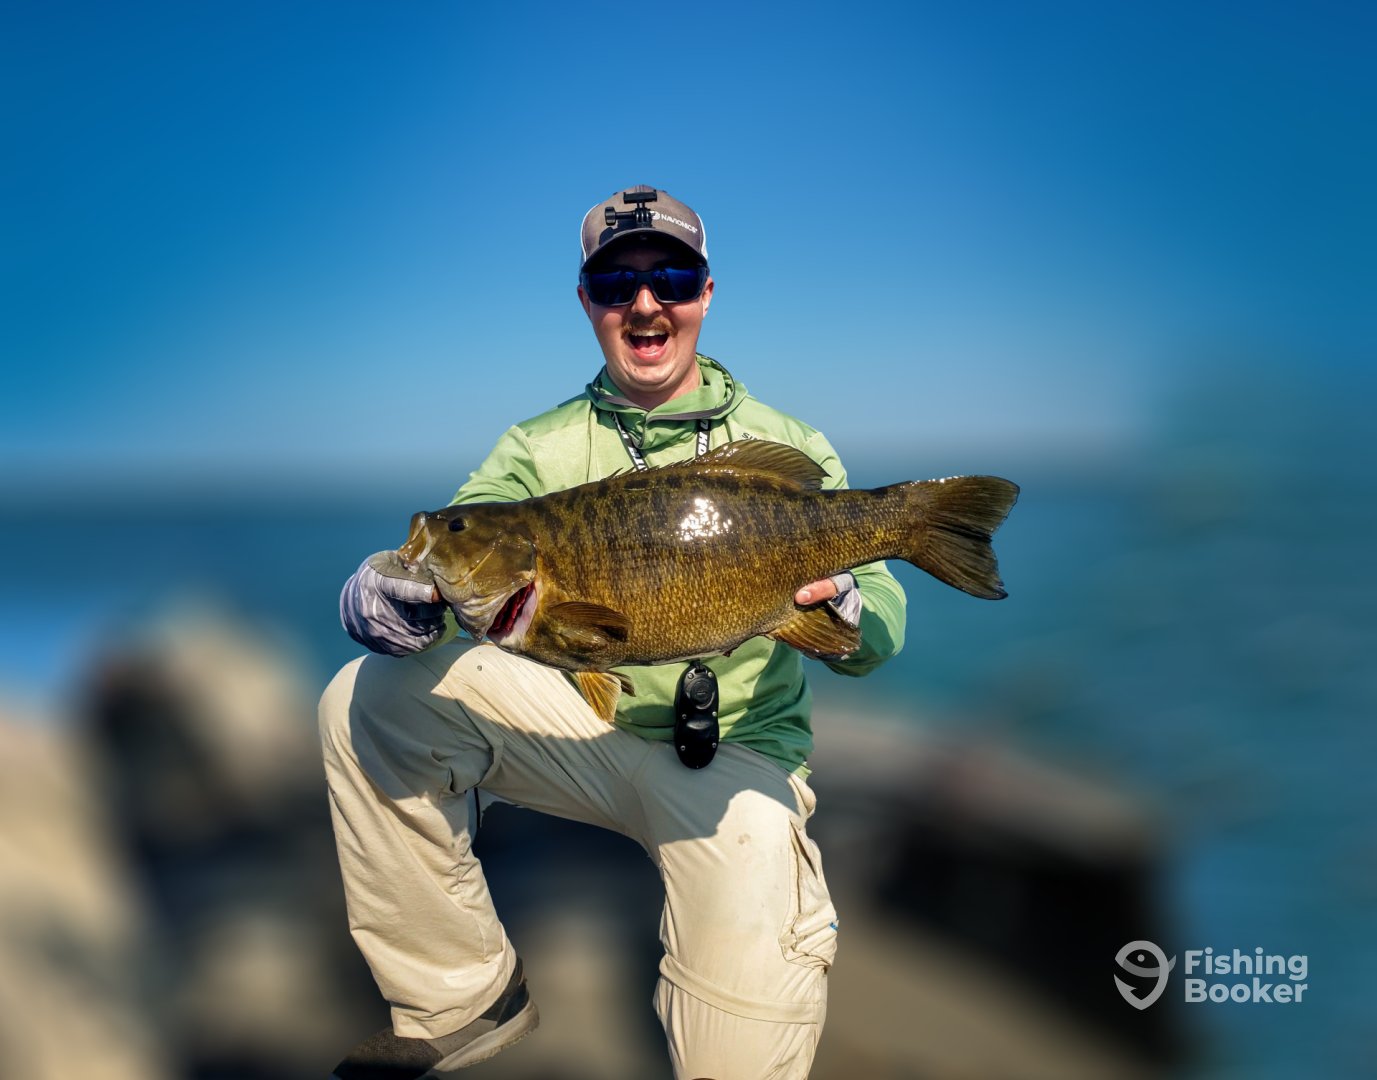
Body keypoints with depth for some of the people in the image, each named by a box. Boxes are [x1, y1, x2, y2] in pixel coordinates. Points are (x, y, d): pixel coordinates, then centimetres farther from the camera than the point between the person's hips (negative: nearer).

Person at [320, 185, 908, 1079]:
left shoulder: (786, 449, -2)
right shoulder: (541, 449, 4)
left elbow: (880, 631, -9)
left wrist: (841, 609, -34)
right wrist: (393, 601, -36)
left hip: (736, 752, -3)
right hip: (581, 724, 3)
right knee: (371, 698, -17)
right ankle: (463, 1002, -3)